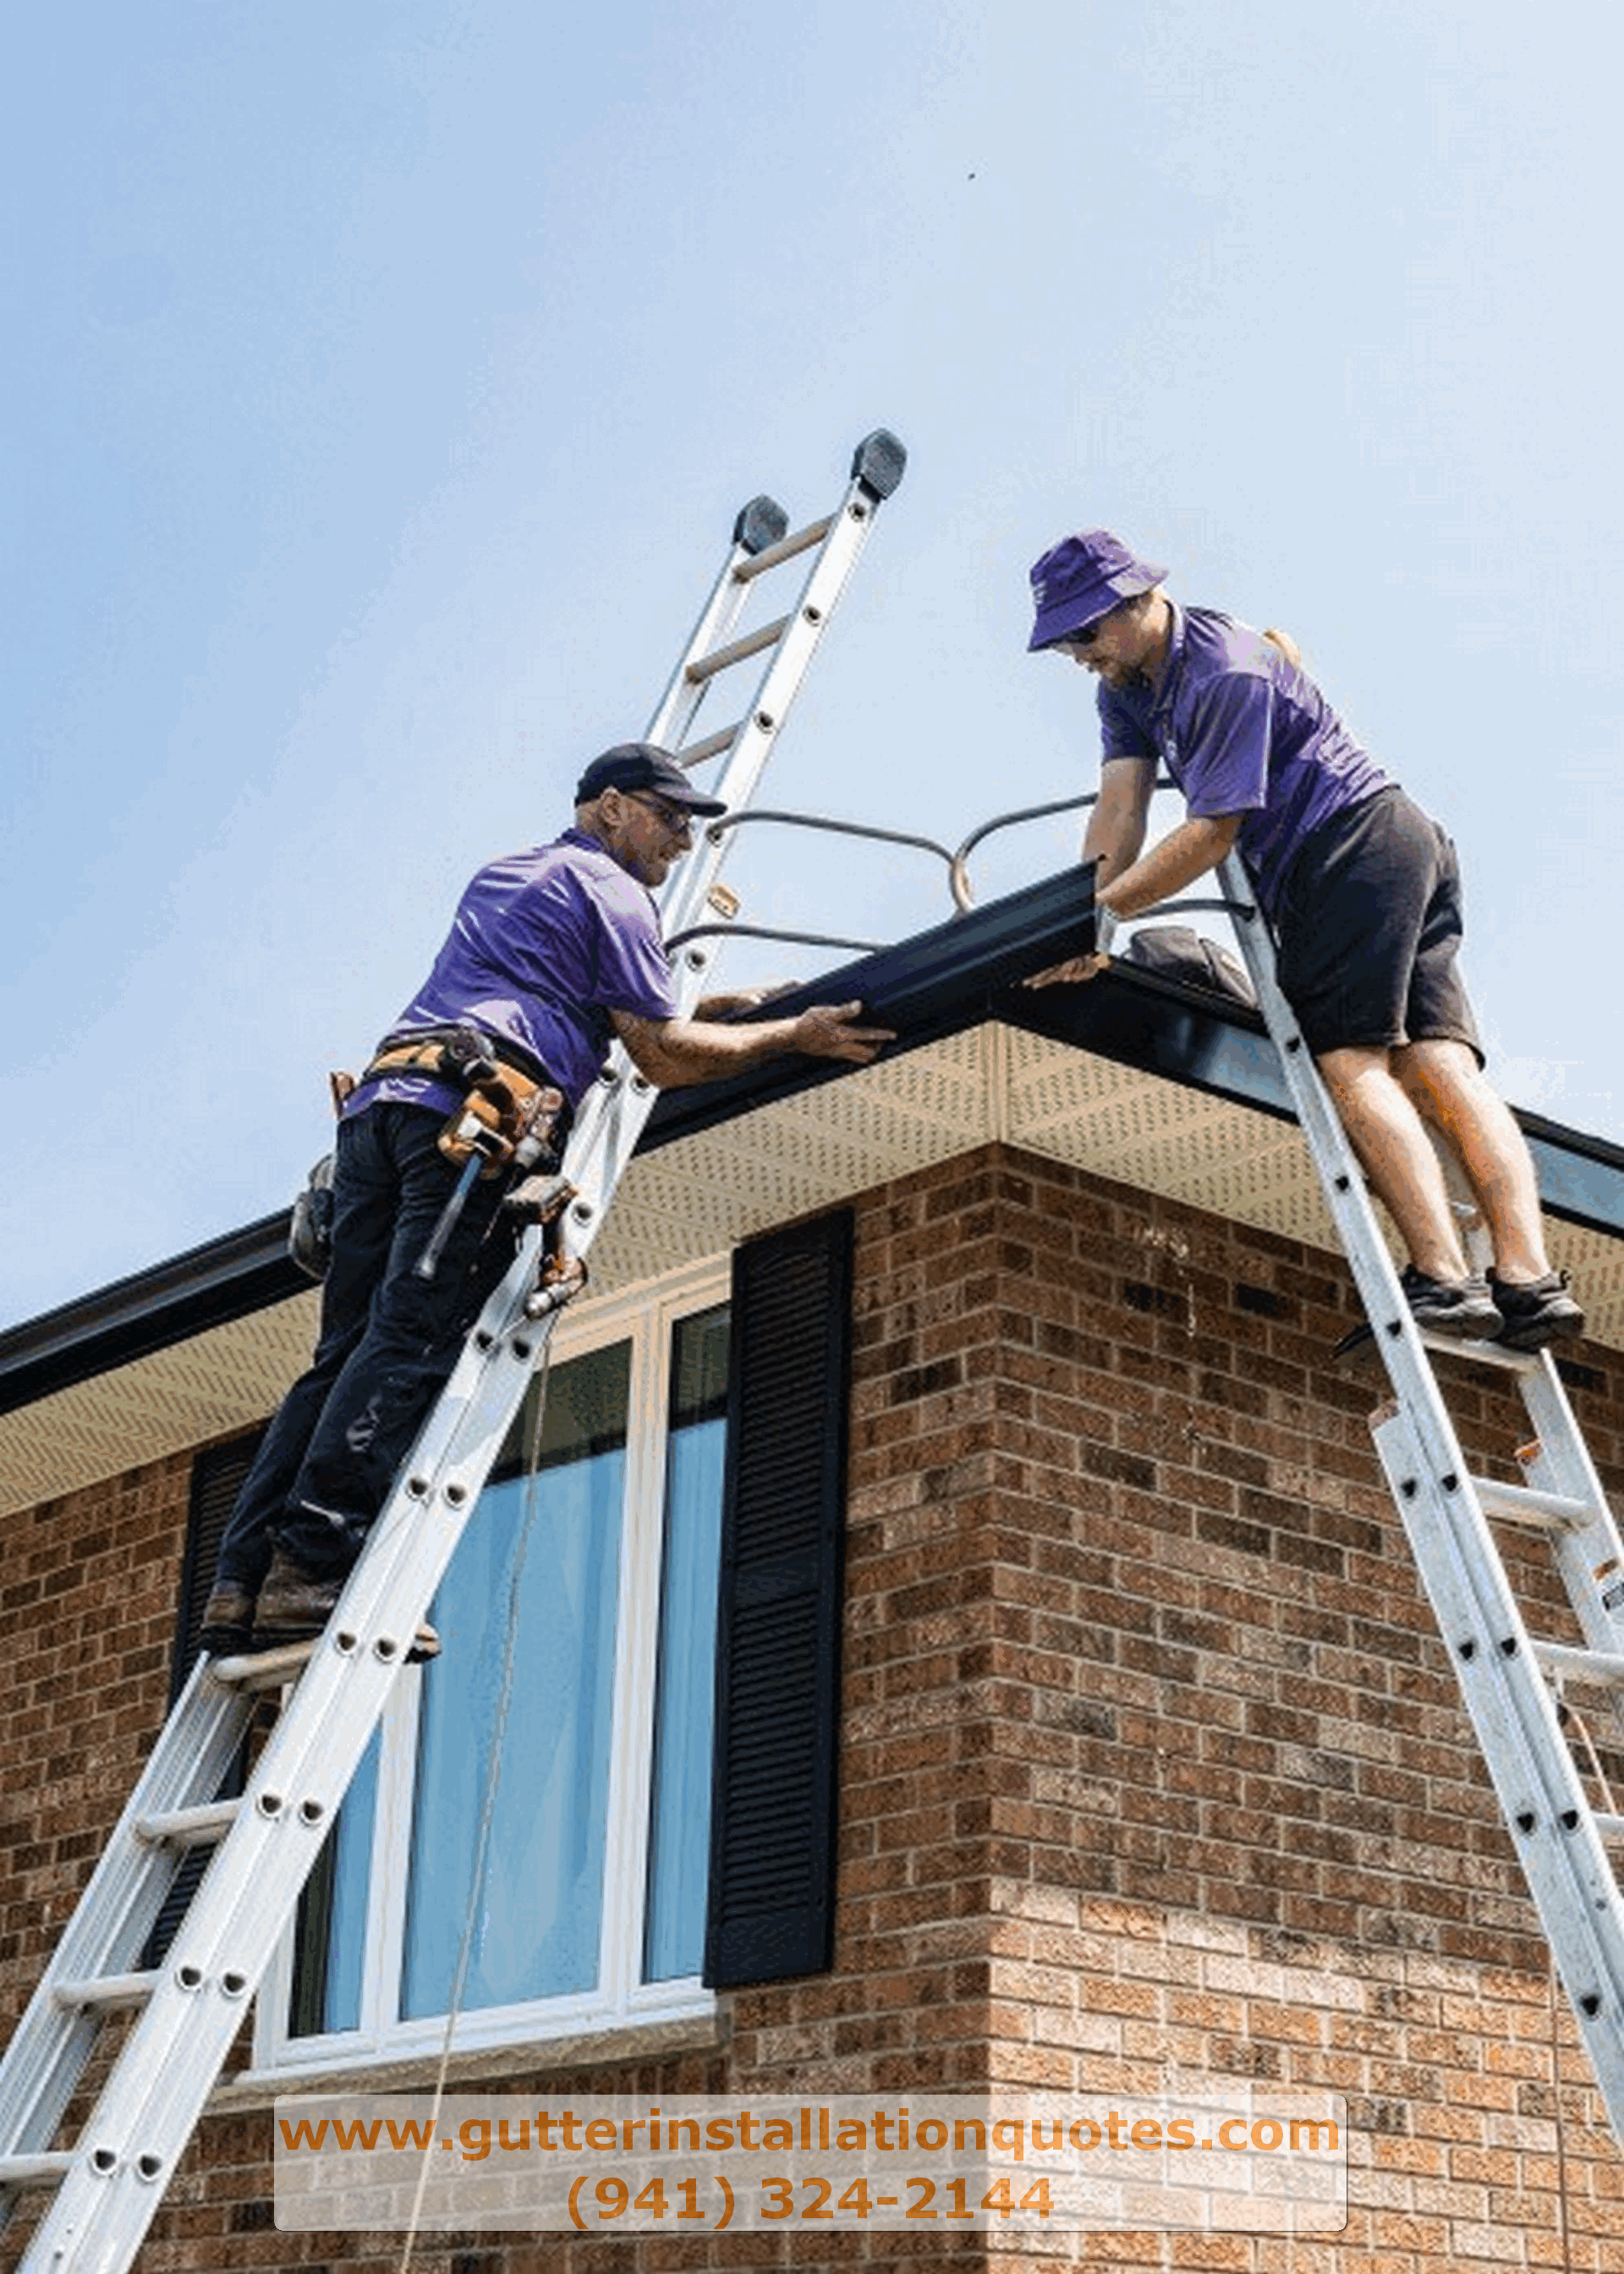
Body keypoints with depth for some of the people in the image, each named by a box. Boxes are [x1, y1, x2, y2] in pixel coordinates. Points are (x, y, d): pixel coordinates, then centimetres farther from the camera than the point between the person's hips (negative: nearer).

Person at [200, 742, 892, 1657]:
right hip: (474, 1109, -8)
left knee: (347, 1352, 1)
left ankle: (244, 1581, -9)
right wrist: (795, 1035, 13)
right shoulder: (609, 890, 9)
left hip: (379, 1100, 8)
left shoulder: (501, 875, 35)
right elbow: (663, 1060, 4)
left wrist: (681, 1011, 44)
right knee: (409, 1346, -16)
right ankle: (313, 1565, -27)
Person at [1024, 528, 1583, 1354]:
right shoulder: (1127, 683, 15)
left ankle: (1443, 1279, -27)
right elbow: (1121, 804, 6)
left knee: (1348, 1060, -18)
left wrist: (1099, 910, -18)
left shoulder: (1228, 671, -14)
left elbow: (1214, 829, -17)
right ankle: (1529, 1281, -17)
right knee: (1438, 1062, -5)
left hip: (1359, 839, -10)